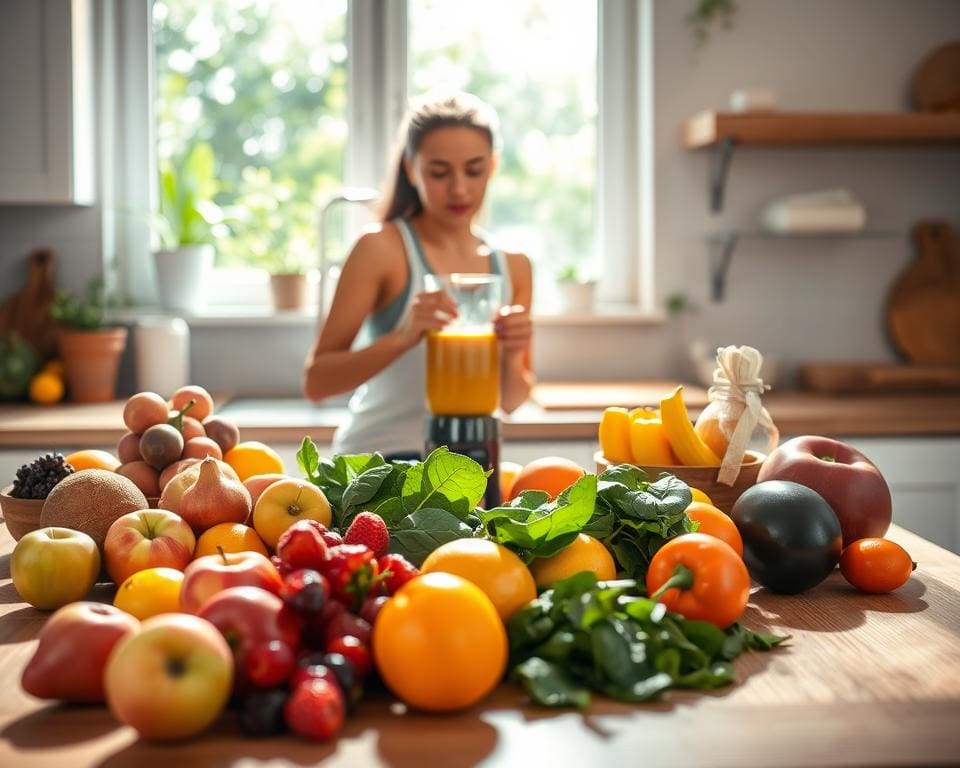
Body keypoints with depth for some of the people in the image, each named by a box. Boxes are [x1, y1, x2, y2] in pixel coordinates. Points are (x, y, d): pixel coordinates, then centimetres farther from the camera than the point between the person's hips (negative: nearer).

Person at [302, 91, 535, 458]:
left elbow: (511, 400, 9)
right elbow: (316, 382, -13)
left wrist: (511, 355, -12)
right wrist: (404, 336, -27)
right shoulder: (381, 249, -8)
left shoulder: (513, 267, 6)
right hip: (380, 456, -5)